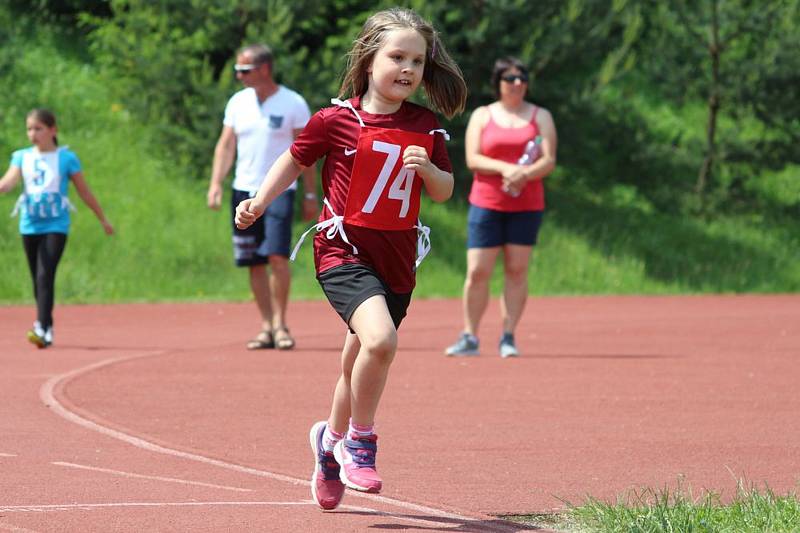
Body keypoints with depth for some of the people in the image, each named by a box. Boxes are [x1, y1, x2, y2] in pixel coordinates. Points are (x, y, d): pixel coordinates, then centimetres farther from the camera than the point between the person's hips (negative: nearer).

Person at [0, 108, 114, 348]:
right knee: (38, 280, 10)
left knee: (45, 275, -18)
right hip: (30, 226, 4)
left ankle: (42, 328, -26)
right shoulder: (22, 157, 8)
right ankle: (47, 327, 23)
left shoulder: (66, 158, 0)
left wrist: (103, 220, 14)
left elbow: (84, 192, 7)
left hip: (56, 226, -4)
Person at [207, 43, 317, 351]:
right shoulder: (238, 103, 9)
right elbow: (226, 145, 9)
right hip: (244, 189, 5)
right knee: (254, 263, 3)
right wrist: (216, 183, -3)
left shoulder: (293, 104, -4)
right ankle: (267, 327, 10)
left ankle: (280, 323, -7)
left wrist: (310, 195, -4)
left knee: (277, 256, -17)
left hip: (279, 190, -5)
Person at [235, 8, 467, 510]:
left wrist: (427, 168, -10)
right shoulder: (336, 119, -7)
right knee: (380, 338, -28)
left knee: (360, 364, 14)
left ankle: (333, 439, 41)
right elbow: (296, 158, 9)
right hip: (344, 249, -5)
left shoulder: (426, 126, 4)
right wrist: (259, 201, 0)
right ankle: (361, 441, -7)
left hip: (398, 258, 5)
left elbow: (445, 190, 10)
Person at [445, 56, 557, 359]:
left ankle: (508, 337, 5)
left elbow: (549, 161, -2)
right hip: (486, 205, 0)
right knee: (477, 272, -5)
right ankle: (469, 338, 2)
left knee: (516, 271, -1)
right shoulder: (482, 116, 8)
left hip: (527, 206, 0)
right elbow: (472, 159, -2)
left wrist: (524, 174, -22)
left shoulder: (541, 117, 8)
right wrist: (504, 168, -19)